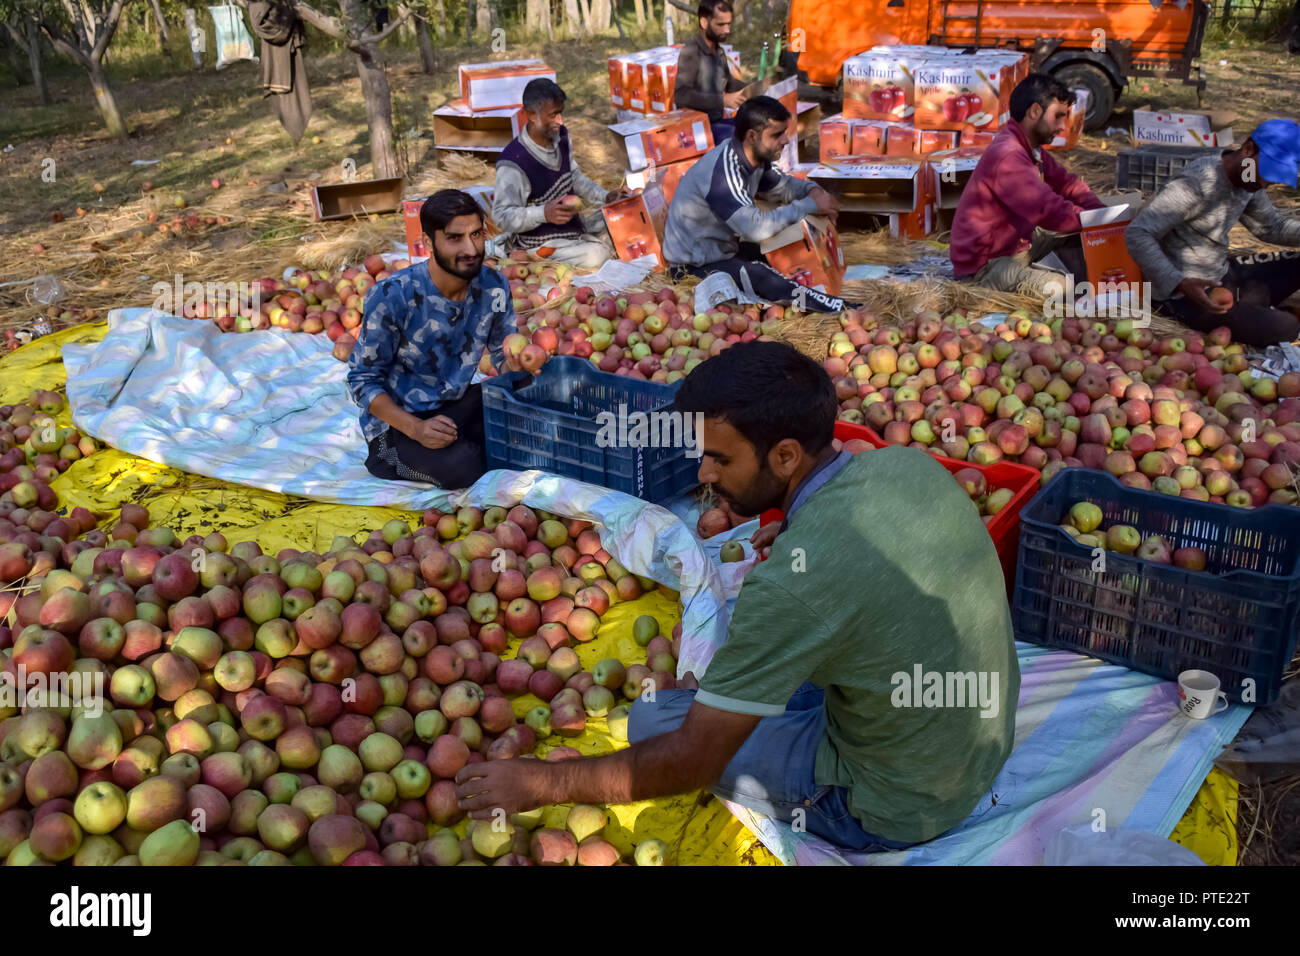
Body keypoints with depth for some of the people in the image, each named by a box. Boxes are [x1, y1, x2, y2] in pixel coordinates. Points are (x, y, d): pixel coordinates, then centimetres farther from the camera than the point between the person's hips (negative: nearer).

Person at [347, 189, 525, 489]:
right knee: (462, 466, -30)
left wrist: (516, 362, -22)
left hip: (457, 403, 5)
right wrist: (416, 429, -29)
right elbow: (362, 380, -15)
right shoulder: (391, 296, -22)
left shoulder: (494, 286, -8)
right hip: (397, 419, -4)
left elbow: (503, 354, 5)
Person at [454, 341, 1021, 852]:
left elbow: (692, 759, -24)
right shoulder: (909, 462, -11)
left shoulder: (794, 580, -33)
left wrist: (540, 783, -14)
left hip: (894, 811, -7)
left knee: (653, 718, 2)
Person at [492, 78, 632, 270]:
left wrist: (605, 196, 1)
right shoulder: (513, 162, -25)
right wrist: (544, 213, -37)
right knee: (598, 256, -27)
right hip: (540, 243, -8)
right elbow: (503, 216, -23)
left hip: (574, 229, 8)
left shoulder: (560, 137, 2)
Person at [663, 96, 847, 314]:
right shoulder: (723, 171, -30)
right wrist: (809, 206, -27)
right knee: (765, 279, -29)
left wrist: (812, 189, -6)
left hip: (724, 249, 11)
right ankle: (843, 312, -26)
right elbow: (756, 228, -37)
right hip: (693, 267, -11)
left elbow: (782, 185, 17)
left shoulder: (755, 157, -1)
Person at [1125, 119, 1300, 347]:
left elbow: (1272, 226, 18)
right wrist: (1180, 284, -38)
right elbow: (1136, 234, -30)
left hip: (1223, 274, 9)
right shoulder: (1197, 184, -25)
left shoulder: (1248, 178, 3)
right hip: (1185, 294, -9)